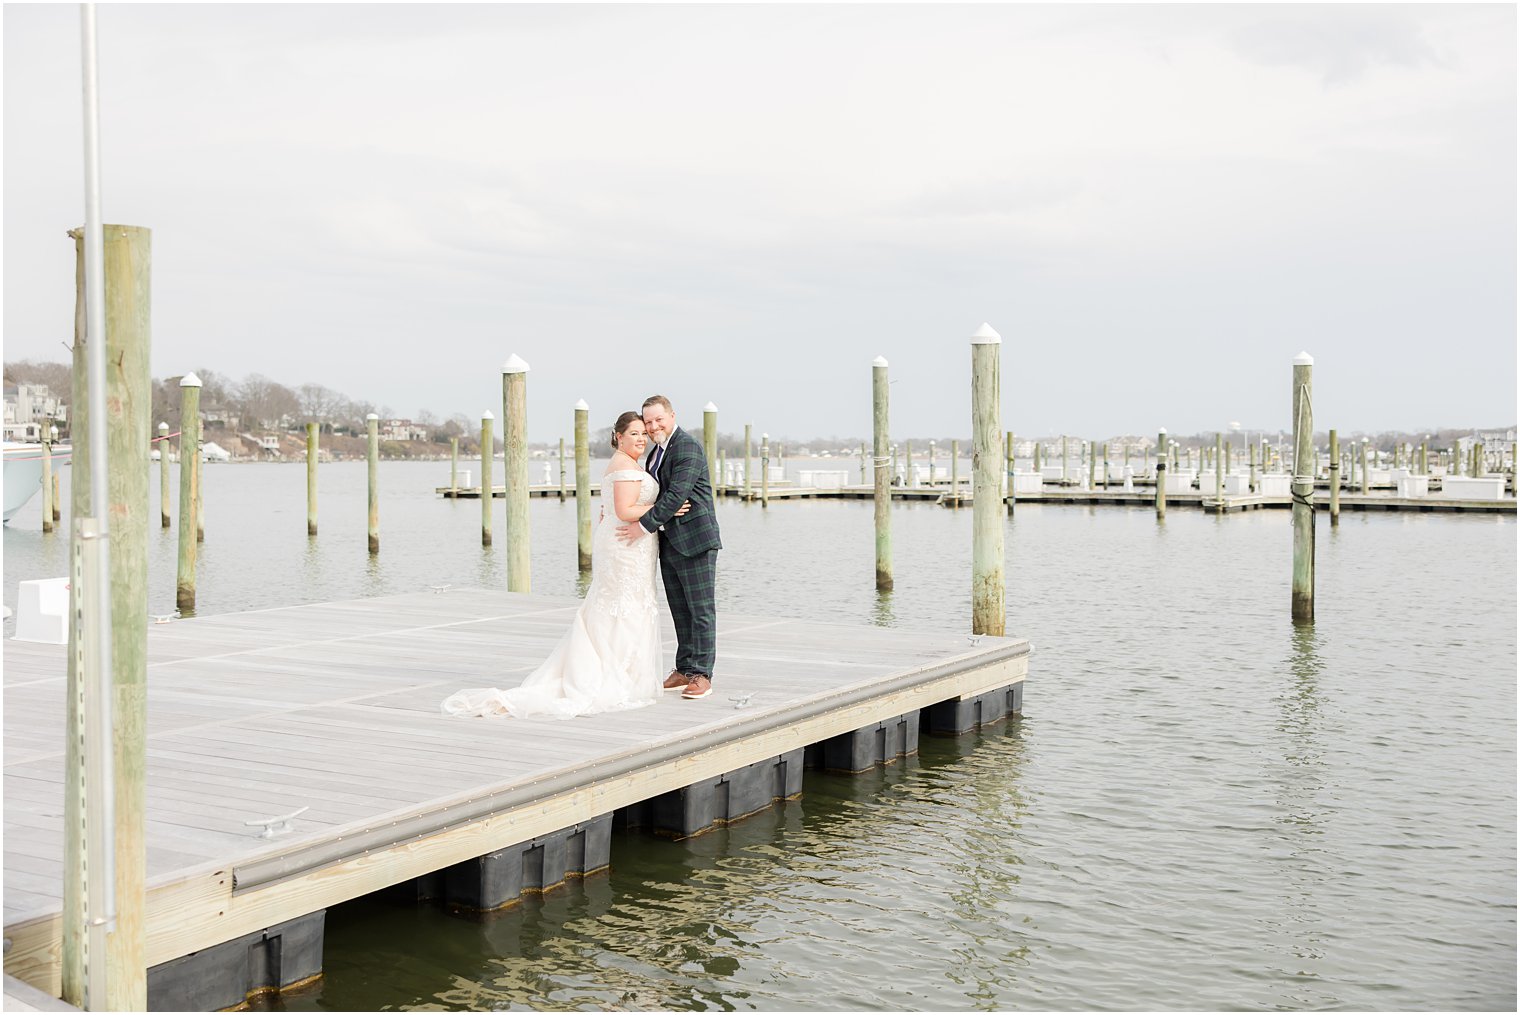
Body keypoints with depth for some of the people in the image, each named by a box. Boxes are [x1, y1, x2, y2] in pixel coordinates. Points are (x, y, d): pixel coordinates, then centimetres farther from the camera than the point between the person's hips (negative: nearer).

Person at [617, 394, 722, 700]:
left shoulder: (688, 447, -13)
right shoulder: (656, 453, 17)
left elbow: (676, 495, -22)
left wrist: (644, 525, -21)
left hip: (694, 541, -9)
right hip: (669, 544, 9)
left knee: (701, 609, -3)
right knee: (680, 611, 12)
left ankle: (702, 675, 0)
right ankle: (684, 670, 18)